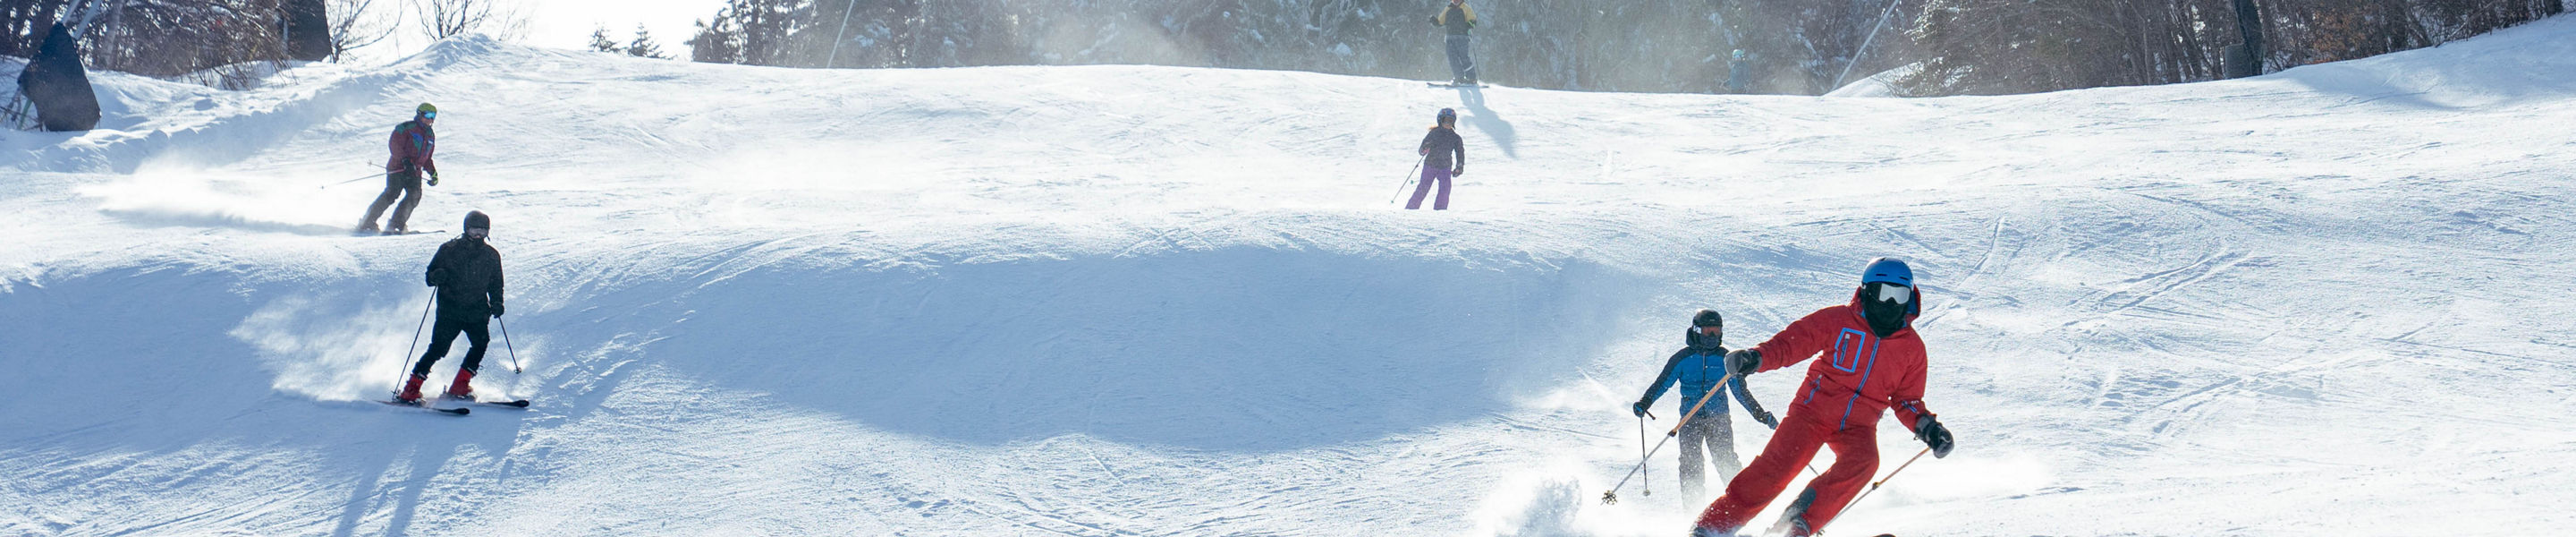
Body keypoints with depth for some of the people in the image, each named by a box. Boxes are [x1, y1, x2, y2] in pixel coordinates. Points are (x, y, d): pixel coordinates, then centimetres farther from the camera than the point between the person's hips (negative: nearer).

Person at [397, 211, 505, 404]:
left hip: (477, 311, 3)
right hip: (450, 308, -3)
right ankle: (410, 389, -6)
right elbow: (430, 277, 4)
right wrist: (437, 276, -20)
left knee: (481, 341, -19)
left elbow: (495, 284, 20)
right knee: (439, 347, -14)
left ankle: (459, 387, -9)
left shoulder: (491, 256, 10)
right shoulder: (449, 249, 1)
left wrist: (496, 303, 1)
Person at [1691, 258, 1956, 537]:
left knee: (1863, 462, -29)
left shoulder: (1912, 348, 6)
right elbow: (1793, 341, -6)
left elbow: (1907, 401, 14)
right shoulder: (1838, 320, -3)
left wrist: (1927, 427, -5)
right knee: (1777, 465, -19)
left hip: (1858, 426, 2)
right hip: (1814, 410, -2)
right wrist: (1758, 357, -25)